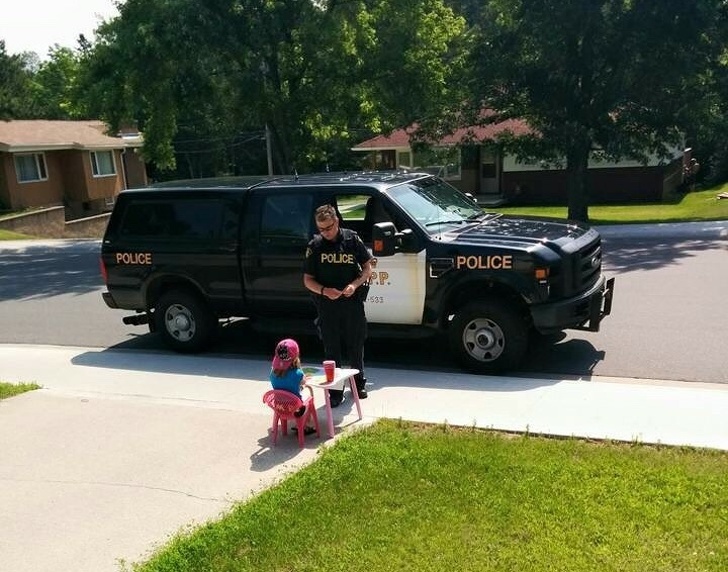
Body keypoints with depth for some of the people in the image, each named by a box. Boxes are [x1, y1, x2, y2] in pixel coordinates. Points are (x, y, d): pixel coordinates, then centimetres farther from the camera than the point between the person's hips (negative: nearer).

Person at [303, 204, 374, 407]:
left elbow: (367, 268, 3)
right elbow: (308, 280, 1)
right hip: (328, 305, 0)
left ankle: (359, 383, 33)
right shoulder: (315, 246, -2)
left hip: (353, 302, 1)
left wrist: (355, 285, -15)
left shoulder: (352, 239, -2)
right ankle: (335, 392, 13)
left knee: (356, 346, 13)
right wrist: (324, 291, -19)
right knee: (332, 350, 4)